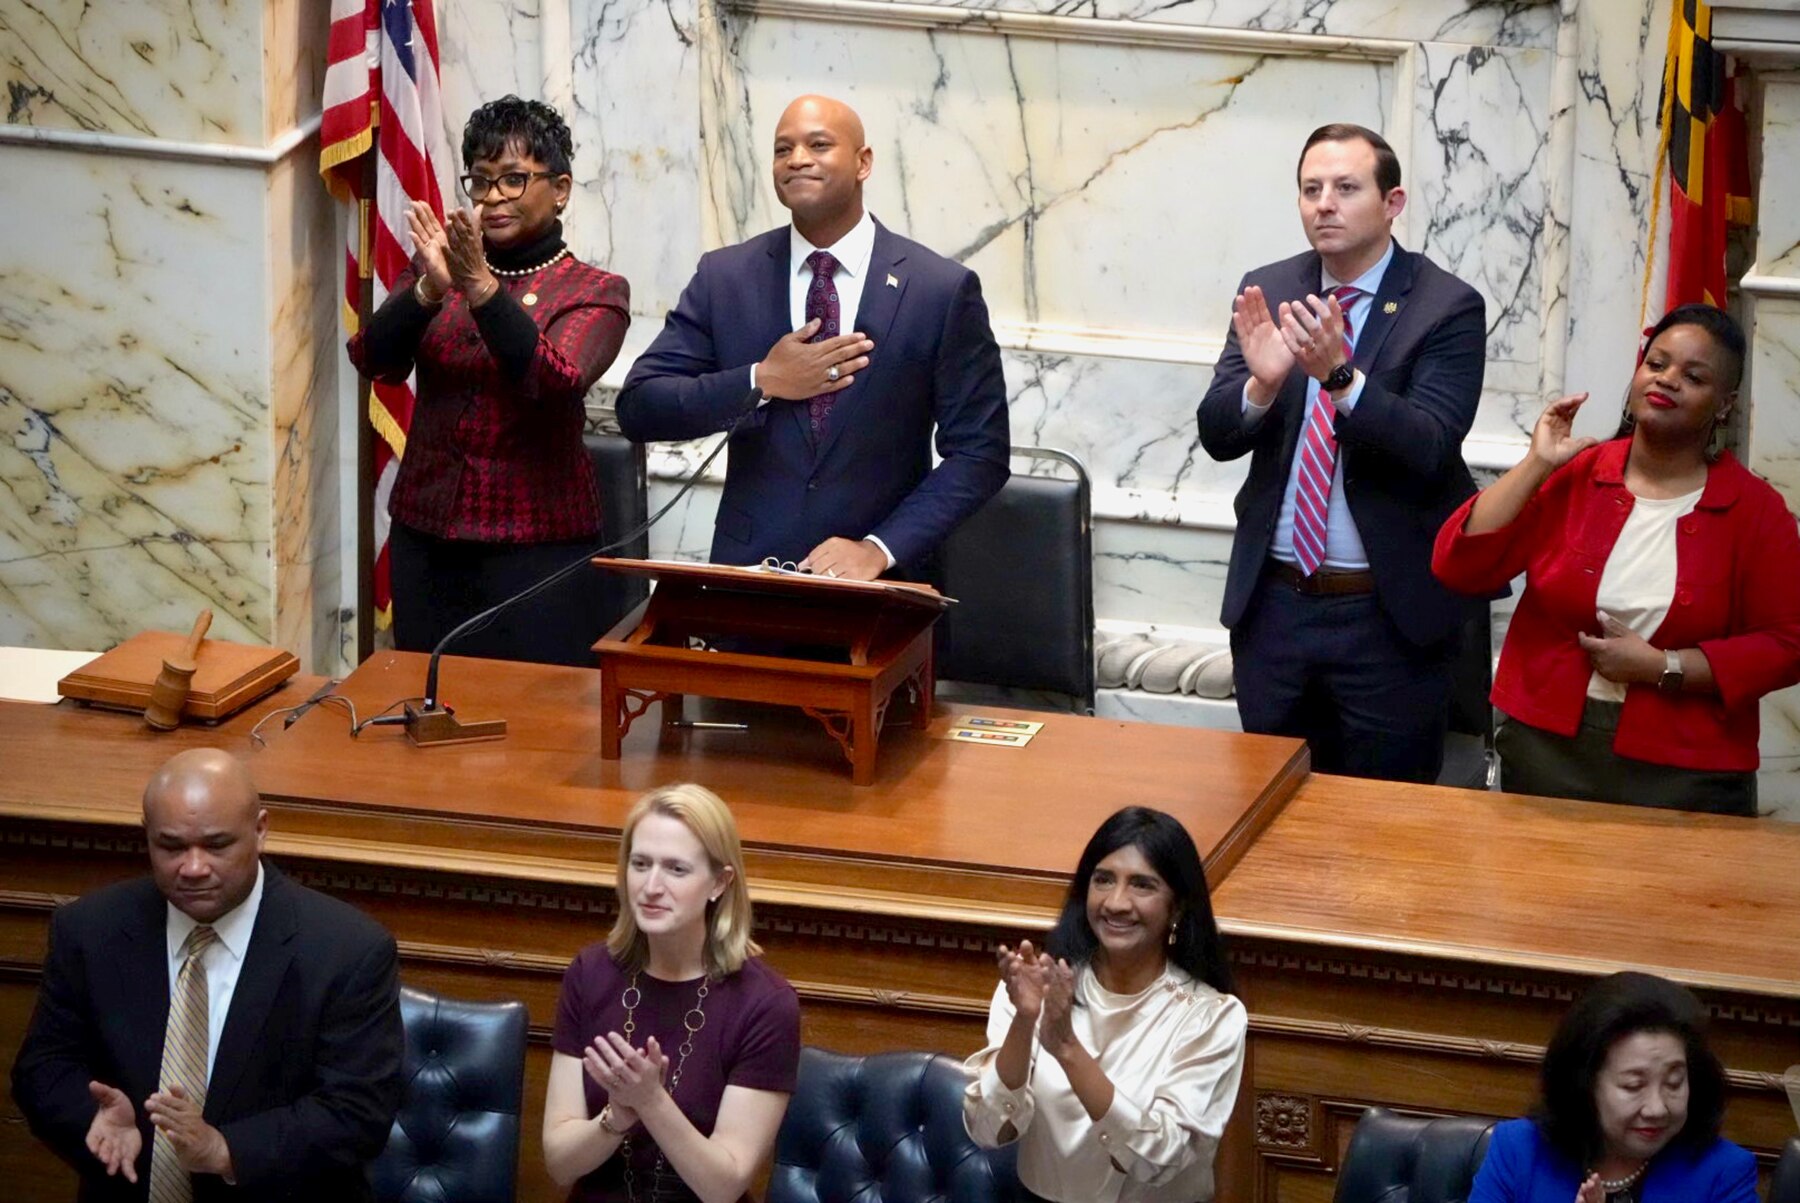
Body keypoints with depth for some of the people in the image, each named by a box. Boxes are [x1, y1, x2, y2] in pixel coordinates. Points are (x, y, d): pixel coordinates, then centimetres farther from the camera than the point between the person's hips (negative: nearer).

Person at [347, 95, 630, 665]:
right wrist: (429, 291, -23)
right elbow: (373, 360, -5)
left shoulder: (596, 292, 0)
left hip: (536, 549, -3)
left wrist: (481, 286, -29)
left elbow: (555, 382, -18)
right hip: (425, 538, 3)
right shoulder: (435, 268, 10)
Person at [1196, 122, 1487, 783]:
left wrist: (1340, 376, -33)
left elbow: (1429, 448, -19)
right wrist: (1262, 383, -24)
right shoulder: (1267, 292, 4)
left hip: (1388, 614, -4)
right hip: (1273, 603, 4)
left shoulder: (1448, 307, -9)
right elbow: (1216, 434, -2)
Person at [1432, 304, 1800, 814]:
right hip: (1547, 750, 1)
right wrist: (1537, 463, -10)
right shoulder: (1571, 478, 1)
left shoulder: (1756, 510, -2)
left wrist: (1665, 667, -13)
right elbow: (1456, 565, -5)